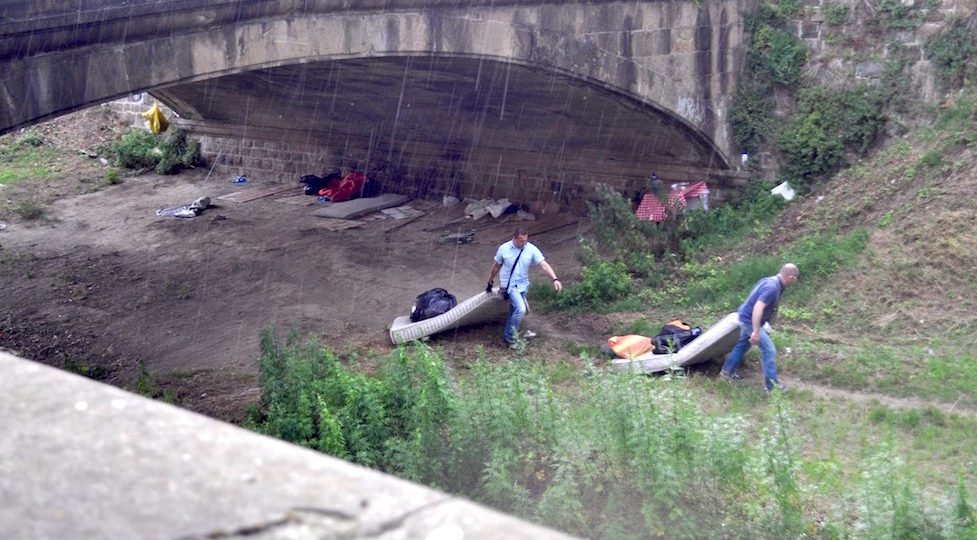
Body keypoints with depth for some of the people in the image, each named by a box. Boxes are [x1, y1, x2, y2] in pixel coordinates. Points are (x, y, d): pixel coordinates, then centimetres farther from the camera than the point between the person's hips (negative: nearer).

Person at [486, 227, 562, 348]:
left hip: (522, 285, 4)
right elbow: (496, 266, 1)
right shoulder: (504, 249, -13)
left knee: (514, 311, 14)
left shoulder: (532, 249, -12)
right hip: (510, 285, -3)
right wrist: (490, 283, 10)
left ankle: (508, 336, 32)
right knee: (521, 309, -20)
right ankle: (510, 336, -4)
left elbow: (544, 265, -18)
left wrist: (555, 279, -32)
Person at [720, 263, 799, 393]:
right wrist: (756, 332, -33)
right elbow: (758, 308, -33)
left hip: (746, 317, 10)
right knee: (769, 350, -6)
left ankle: (727, 370, 39)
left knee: (743, 345, 25)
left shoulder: (770, 281, 5)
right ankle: (771, 385, -1)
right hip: (750, 320, -10)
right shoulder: (772, 288, -27)